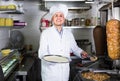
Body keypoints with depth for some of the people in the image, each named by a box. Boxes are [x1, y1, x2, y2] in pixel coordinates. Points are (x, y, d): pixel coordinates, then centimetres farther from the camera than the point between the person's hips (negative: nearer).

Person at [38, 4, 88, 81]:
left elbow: (74, 48, 19)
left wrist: (81, 52, -1)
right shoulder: (46, 33, -6)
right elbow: (42, 53, -11)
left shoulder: (68, 34, 7)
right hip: (50, 71, -3)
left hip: (64, 72, 4)